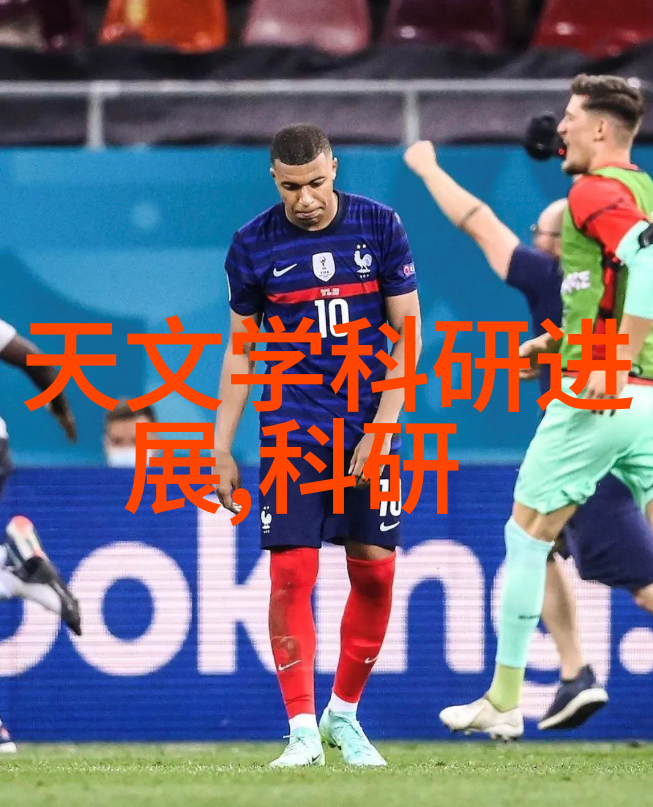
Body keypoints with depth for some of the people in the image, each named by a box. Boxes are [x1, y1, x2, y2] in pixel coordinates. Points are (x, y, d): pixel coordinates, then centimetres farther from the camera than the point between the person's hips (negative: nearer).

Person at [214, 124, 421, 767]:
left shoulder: (380, 227, -2)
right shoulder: (254, 245, -1)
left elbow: (407, 333, 0)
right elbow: (240, 349, 8)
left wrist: (381, 428, -9)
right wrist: (222, 448, 5)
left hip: (368, 424, 1)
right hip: (290, 428, -1)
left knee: (375, 573, 1)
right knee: (292, 574, -10)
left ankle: (343, 714, 18)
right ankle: (302, 731, -7)